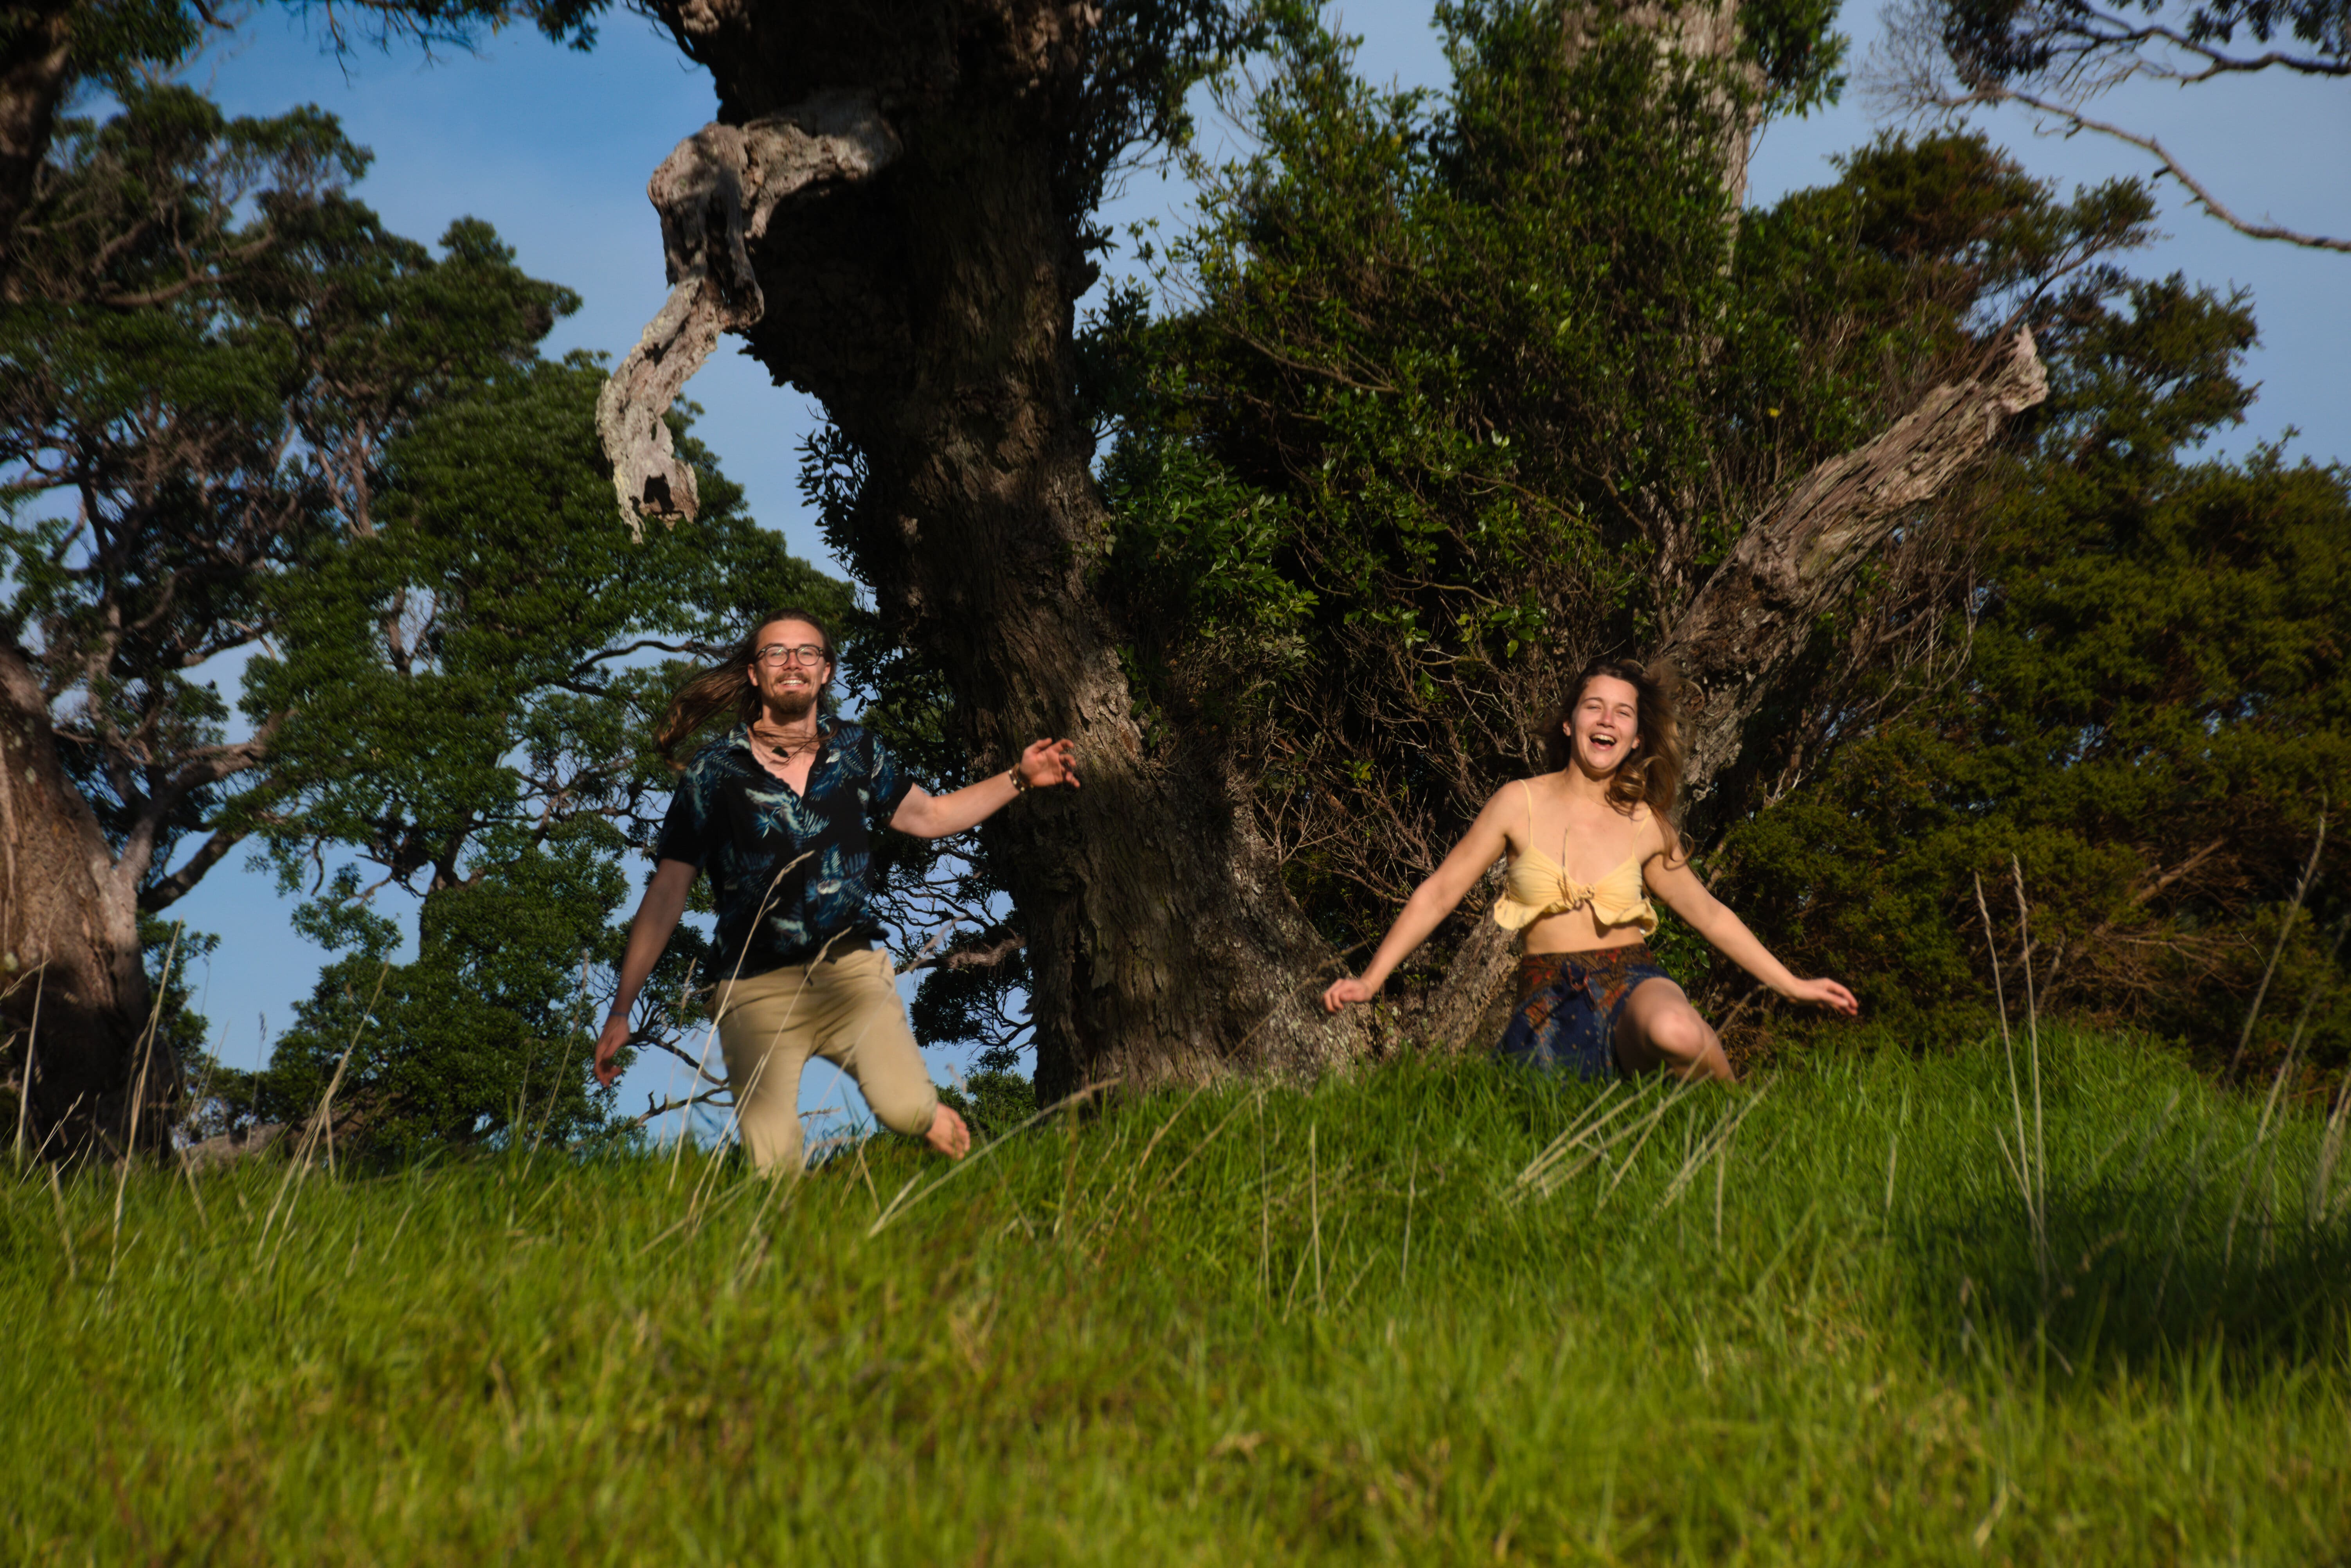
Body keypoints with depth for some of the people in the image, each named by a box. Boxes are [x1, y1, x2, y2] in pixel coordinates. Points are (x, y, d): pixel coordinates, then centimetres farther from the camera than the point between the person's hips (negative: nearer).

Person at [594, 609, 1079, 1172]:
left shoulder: (856, 750, 8)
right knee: (774, 1173, -16)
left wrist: (1019, 779, 15)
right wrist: (621, 1010, -3)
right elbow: (667, 893, 1)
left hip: (851, 970, 2)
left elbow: (928, 815, 26)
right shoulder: (714, 772, 0)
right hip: (757, 989, -1)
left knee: (909, 1112, -22)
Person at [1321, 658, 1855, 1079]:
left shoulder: (1645, 825, 8)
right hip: (1549, 1005, 1)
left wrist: (1792, 985, 20)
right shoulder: (1521, 804, 4)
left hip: (1630, 986, -1)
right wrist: (1370, 979, 3)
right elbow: (1438, 895, 8)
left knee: (1674, 1031, -37)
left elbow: (1708, 913, 20)